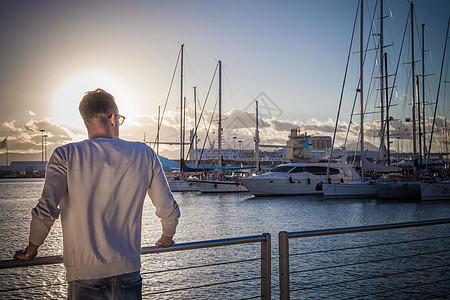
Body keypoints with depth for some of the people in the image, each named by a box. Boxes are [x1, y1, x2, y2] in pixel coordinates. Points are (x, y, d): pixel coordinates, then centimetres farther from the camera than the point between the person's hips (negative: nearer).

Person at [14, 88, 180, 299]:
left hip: (84, 276, -1)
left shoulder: (65, 156, -4)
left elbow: (46, 211, -14)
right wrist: (167, 238, 25)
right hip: (129, 273, 2)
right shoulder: (144, 154, 2)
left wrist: (31, 250, 5)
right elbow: (168, 210, 4)